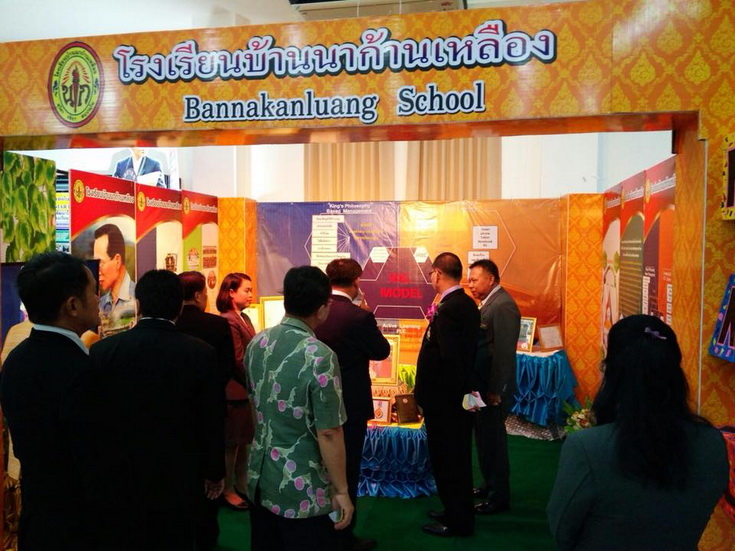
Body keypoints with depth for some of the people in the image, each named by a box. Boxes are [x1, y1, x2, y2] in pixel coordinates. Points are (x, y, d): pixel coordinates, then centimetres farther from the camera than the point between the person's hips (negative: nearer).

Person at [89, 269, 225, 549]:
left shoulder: (103, 350, -11)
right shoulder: (201, 353, -14)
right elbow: (212, 422, -7)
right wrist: (215, 472, 8)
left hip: (119, 478, 1)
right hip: (178, 480, -1)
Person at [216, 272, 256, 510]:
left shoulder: (244, 318, 10)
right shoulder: (228, 321, -19)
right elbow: (239, 360, -20)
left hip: (246, 389, 9)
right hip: (235, 391, -9)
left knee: (243, 440, 17)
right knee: (231, 442, 5)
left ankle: (242, 485, 30)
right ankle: (227, 490, 19)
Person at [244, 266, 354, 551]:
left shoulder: (257, 343, -2)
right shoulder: (319, 356, -23)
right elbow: (328, 433, -21)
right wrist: (341, 491, -11)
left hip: (258, 479, 7)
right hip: (302, 490, -6)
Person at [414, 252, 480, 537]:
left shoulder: (447, 309, -23)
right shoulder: (468, 305, 6)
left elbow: (448, 357, -28)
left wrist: (427, 393, -17)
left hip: (444, 399, -9)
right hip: (459, 396, 10)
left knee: (447, 460, 5)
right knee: (458, 457, 21)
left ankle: (457, 522, 19)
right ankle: (458, 512, 36)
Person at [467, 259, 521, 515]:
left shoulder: (503, 305, -19)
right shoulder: (489, 302, 10)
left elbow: (504, 352, -22)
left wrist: (495, 391, -20)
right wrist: (477, 386, 11)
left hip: (492, 388, -9)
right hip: (482, 385, 9)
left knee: (493, 439, 3)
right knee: (485, 438, 20)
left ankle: (498, 497, 17)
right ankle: (490, 484, 36)